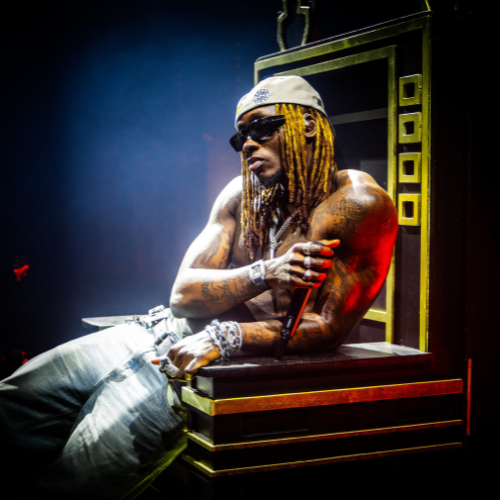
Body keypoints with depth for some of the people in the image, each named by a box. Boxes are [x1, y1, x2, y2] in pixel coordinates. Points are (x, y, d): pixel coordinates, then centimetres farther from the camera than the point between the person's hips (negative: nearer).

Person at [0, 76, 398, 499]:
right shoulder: (242, 194, 9)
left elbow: (329, 329, -16)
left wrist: (222, 338, -25)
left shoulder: (361, 204, -10)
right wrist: (262, 274, -19)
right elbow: (183, 295, 0)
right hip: (163, 331, 8)